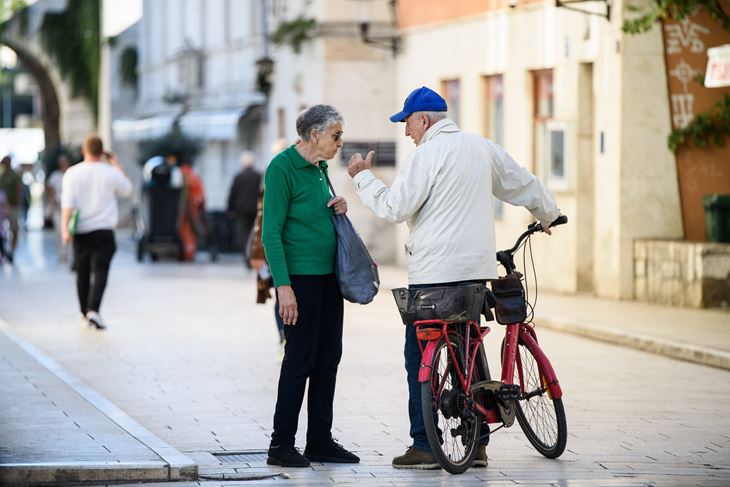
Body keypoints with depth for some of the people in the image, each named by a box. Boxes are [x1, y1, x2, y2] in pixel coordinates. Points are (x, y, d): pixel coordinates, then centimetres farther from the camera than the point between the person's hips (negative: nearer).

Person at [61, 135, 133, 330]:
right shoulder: (111, 173, -3)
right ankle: (93, 310, -26)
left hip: (81, 231, 2)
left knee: (82, 273, 15)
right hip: (104, 231, -2)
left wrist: (65, 229, -16)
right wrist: (117, 166, 26)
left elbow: (67, 203, -12)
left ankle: (85, 313, 27)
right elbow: (127, 190, 17)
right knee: (100, 271, -7)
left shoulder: (72, 173, -4)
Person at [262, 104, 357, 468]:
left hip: (328, 276, 8)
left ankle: (320, 441, 16)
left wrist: (338, 209, 4)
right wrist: (283, 286, -21)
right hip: (300, 277, -8)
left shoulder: (320, 168, 14)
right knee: (300, 358, -6)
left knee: (328, 358, 9)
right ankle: (281, 444, 1)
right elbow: (271, 232, -15)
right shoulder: (282, 167, -11)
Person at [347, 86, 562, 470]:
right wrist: (548, 215, 40)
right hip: (477, 268, 7)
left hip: (433, 272, -7)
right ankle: (476, 442, 11)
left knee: (420, 356, -1)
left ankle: (424, 446, -4)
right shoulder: (481, 147, 11)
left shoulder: (426, 154, -10)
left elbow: (394, 208, -12)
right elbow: (523, 183, 22)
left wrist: (362, 177, 1)